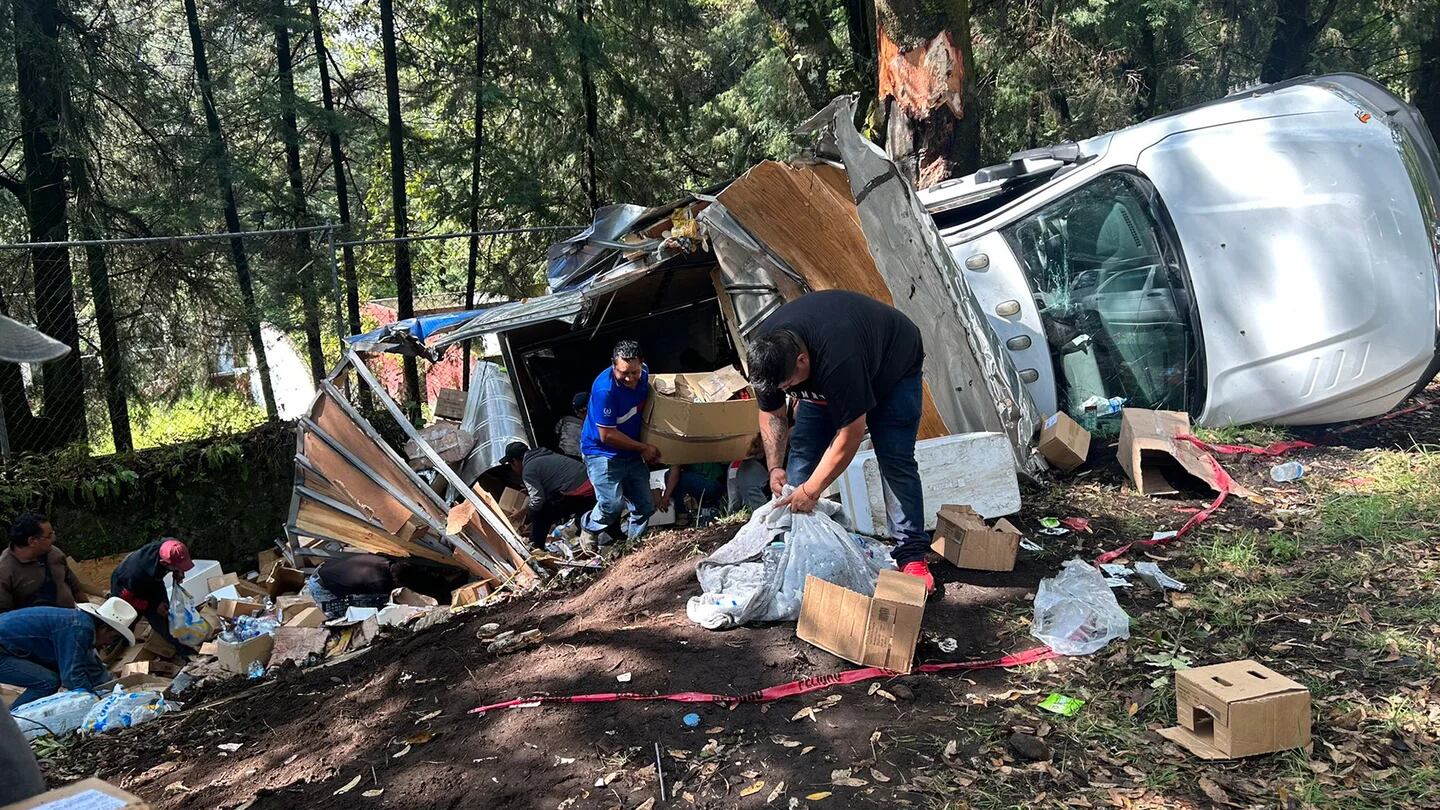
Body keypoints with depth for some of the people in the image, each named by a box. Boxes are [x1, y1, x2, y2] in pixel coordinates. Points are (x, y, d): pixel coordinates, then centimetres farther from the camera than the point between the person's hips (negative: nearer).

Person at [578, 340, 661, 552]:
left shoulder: (643, 374, -7)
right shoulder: (605, 389, -29)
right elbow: (607, 436, -23)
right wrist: (644, 448, -15)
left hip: (631, 452, 7)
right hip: (602, 452, -6)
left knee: (645, 506, 5)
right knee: (613, 504, -17)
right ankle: (589, 529, 12)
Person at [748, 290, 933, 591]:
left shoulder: (840, 359, -47)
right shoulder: (766, 353, -26)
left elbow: (851, 434, -38)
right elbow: (771, 413, -8)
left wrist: (810, 490, -32)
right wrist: (774, 467, -18)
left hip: (893, 367, -6)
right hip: (823, 380, 6)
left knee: (896, 461, -16)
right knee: (802, 450, -6)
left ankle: (912, 554, -8)